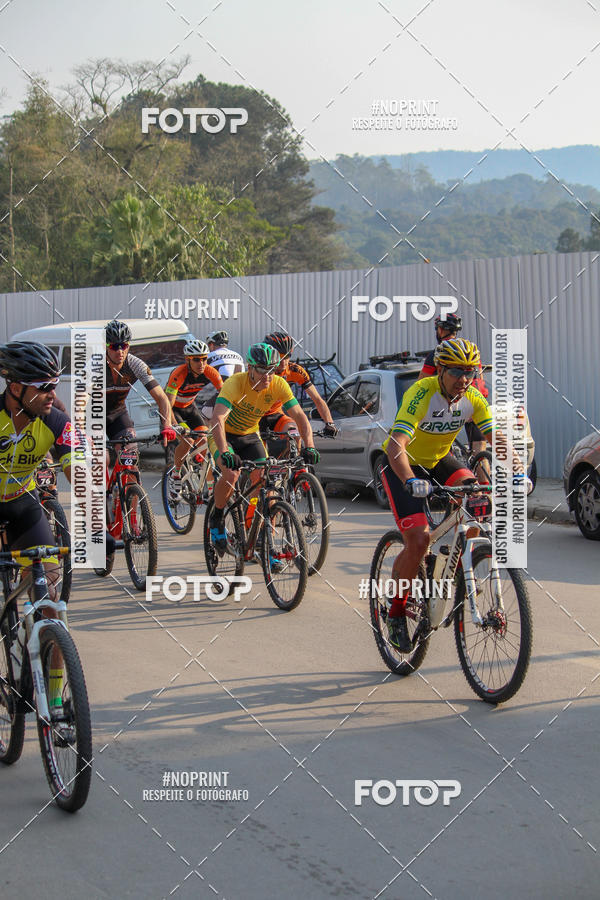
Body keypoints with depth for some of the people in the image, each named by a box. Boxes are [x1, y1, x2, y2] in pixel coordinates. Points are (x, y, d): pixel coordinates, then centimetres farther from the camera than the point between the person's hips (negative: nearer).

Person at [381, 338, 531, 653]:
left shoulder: (473, 399, -13)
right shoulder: (421, 393, -30)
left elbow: (497, 438, -17)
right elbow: (396, 445, -41)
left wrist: (517, 471, -36)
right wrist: (411, 482, -57)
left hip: (440, 460, 5)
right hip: (405, 465, -5)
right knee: (418, 540, -19)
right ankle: (395, 612, 0)